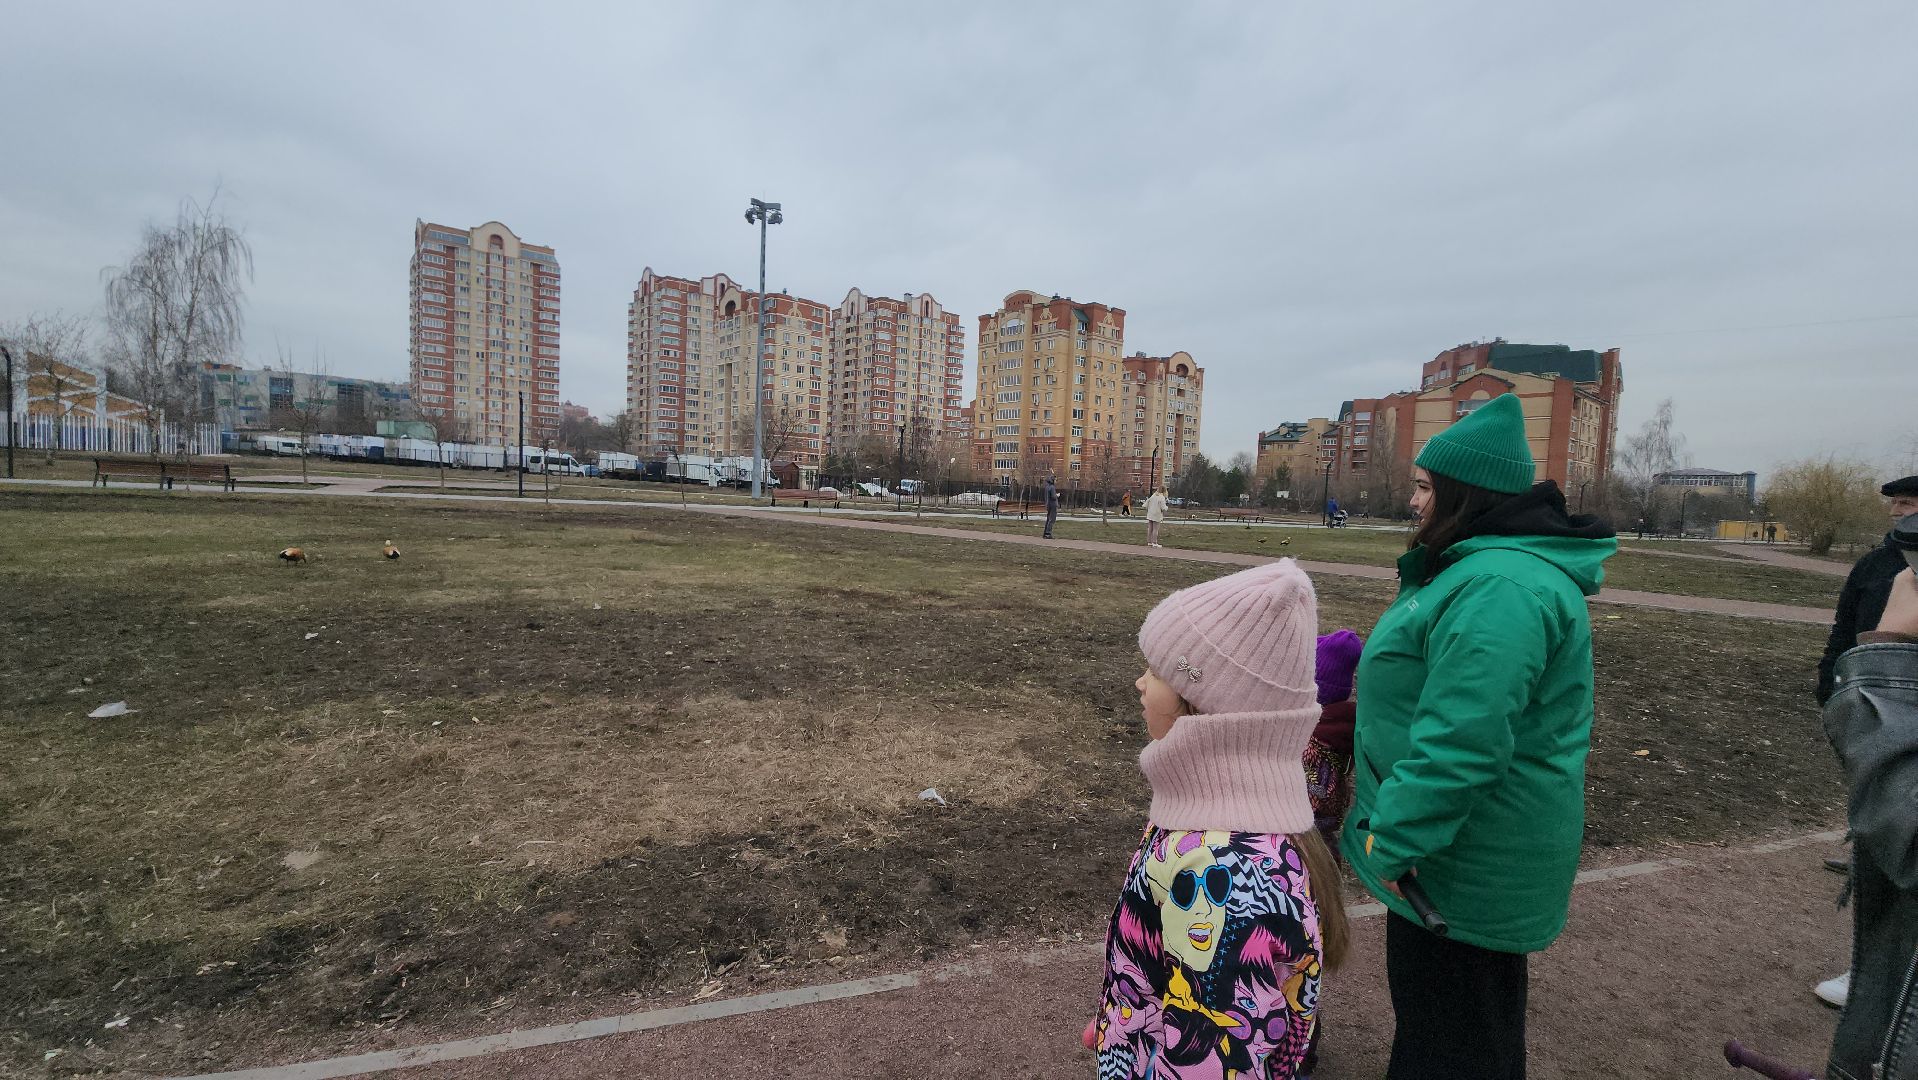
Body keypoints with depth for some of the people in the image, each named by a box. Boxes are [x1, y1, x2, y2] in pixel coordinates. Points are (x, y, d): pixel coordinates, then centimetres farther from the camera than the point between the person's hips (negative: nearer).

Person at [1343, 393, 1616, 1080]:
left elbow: (1459, 744, -33)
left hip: (1466, 863, -10)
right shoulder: (1486, 566, 9)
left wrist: (1393, 843, -25)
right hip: (1470, 854, 10)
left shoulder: (1499, 587, -28)